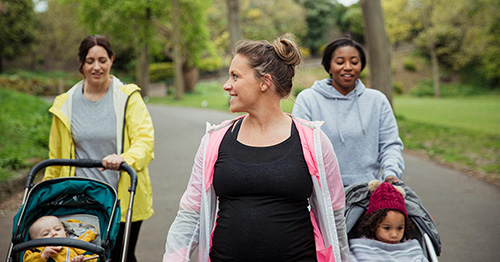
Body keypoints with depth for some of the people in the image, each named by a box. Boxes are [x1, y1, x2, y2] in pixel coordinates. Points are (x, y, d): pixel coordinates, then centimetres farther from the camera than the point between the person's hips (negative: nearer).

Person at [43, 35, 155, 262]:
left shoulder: (128, 97, 0)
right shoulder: (65, 104, 8)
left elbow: (145, 140, -11)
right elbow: (56, 157, 17)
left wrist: (125, 159, -31)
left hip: (123, 202, -2)